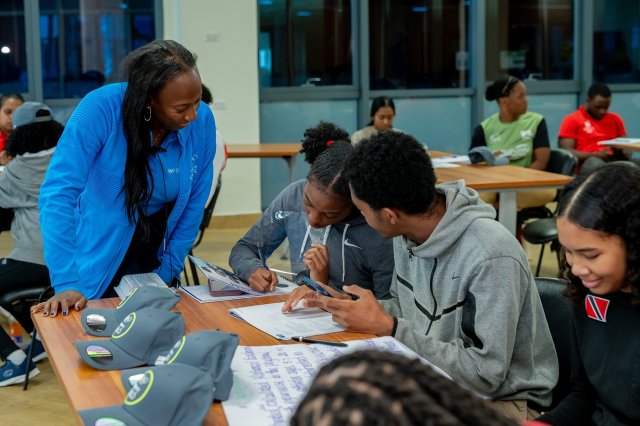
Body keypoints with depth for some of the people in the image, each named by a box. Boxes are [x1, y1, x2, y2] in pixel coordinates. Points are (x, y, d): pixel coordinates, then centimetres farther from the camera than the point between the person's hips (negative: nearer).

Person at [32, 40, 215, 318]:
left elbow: (193, 205, -5)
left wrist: (167, 271, -6)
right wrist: (66, 283, -31)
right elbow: (59, 193, -29)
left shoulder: (203, 122, -15)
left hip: (154, 254, 3)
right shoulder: (100, 110, -27)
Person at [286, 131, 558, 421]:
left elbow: (485, 374, -25)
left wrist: (387, 327, -24)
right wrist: (343, 305, -3)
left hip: (501, 396, -7)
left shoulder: (489, 257, -28)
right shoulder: (408, 232, -3)